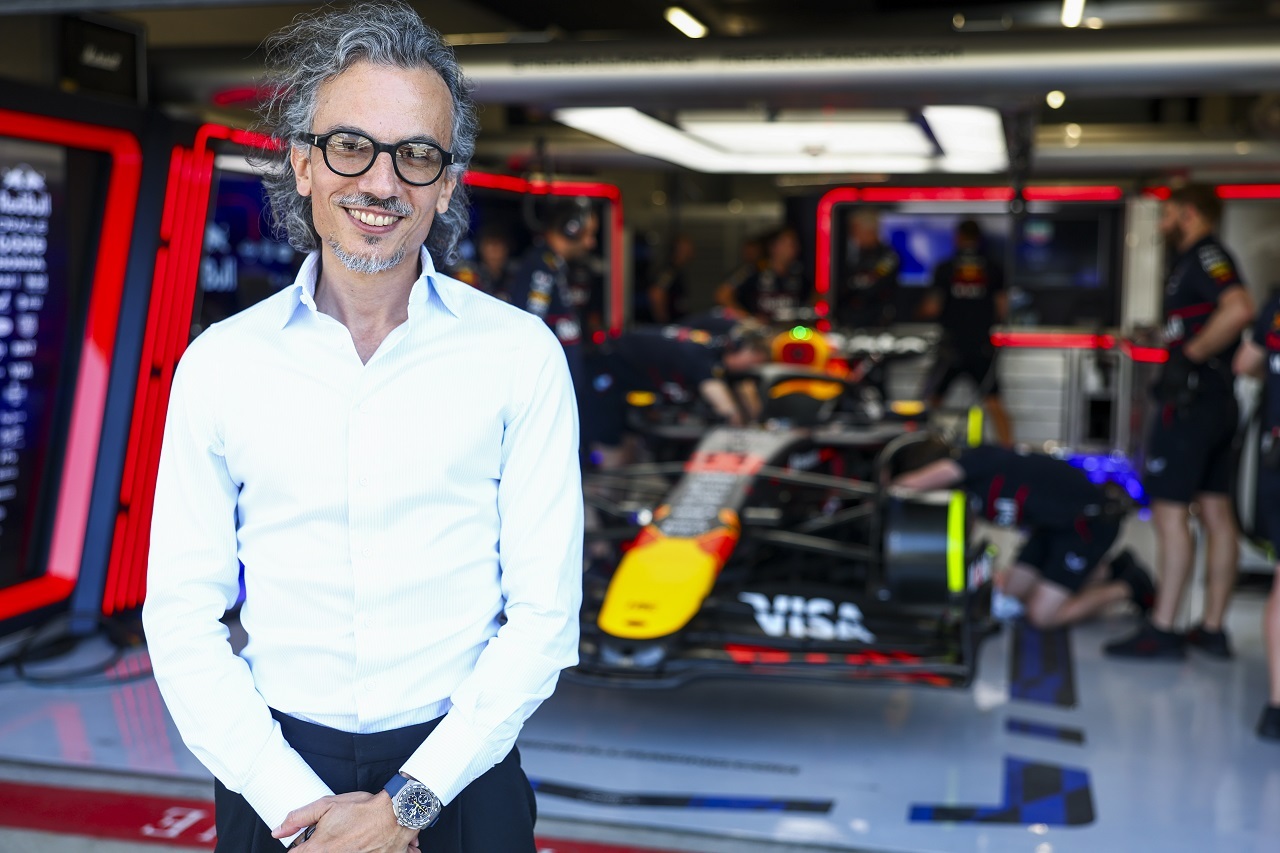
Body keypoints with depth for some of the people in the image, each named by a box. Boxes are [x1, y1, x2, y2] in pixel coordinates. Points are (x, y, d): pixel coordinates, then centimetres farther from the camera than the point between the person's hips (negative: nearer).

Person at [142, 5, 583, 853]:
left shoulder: (519, 354, -7)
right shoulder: (220, 363, -2)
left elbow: (545, 612, -8)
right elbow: (182, 616, -2)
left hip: (458, 777, -1)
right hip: (278, 779, 1)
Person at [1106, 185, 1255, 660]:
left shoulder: (1204, 254, -10)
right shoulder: (1199, 260, 19)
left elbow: (1239, 310, -26)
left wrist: (1192, 353, -19)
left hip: (1191, 402, -10)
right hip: (1216, 403, 10)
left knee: (1169, 512, -9)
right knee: (1216, 512, 9)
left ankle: (1162, 631, -7)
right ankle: (1213, 629, 15)